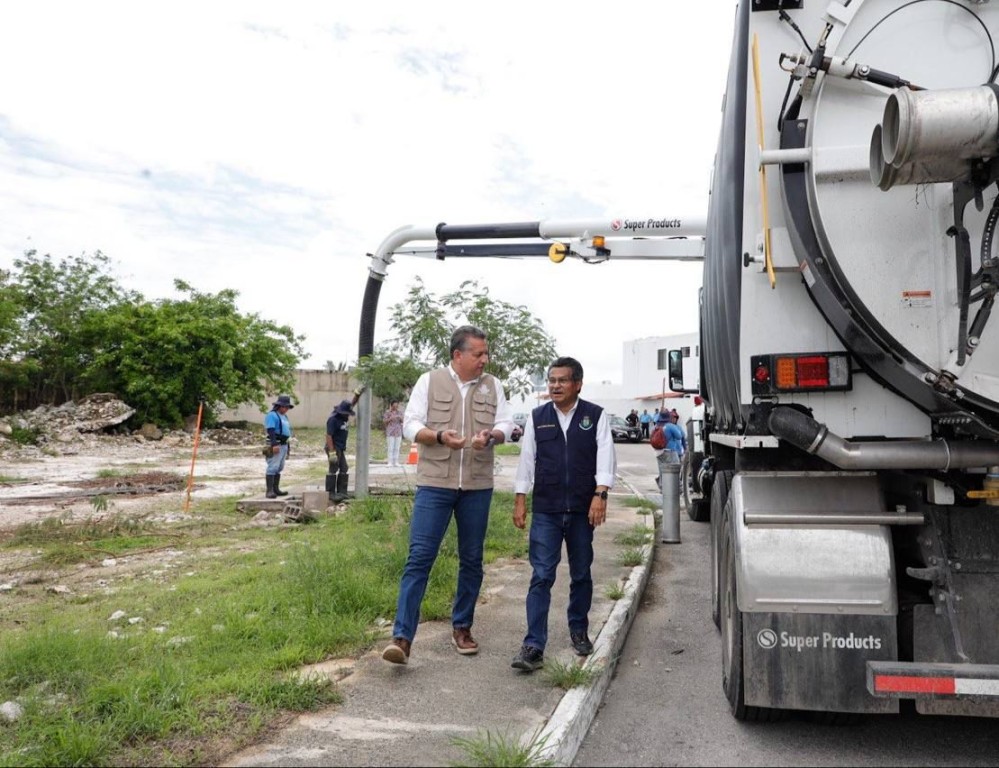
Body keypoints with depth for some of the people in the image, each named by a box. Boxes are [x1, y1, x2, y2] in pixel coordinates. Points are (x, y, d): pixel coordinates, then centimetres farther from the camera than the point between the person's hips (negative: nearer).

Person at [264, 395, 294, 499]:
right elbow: (271, 430, -19)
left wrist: (287, 447, 26)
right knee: (272, 467, -11)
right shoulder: (272, 415, -9)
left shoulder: (284, 416, 20)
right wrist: (274, 444, -27)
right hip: (275, 445, -10)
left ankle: (276, 489, 17)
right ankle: (269, 491, -13)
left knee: (279, 468, 12)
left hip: (284, 444, 10)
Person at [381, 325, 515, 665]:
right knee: (419, 557, -7)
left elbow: (506, 425, 5)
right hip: (434, 484, -3)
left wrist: (490, 435, -18)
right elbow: (410, 425, -2)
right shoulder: (429, 381, 0)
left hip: (477, 486, 3)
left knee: (472, 559, 10)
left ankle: (462, 627, 27)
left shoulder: (493, 386, 7)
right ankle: (402, 637, -5)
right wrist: (439, 436, -21)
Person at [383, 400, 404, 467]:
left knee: (397, 448, 3)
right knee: (390, 448, -5)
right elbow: (384, 421, -3)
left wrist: (400, 418, -15)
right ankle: (390, 462, -2)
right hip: (390, 432, -3)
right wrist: (390, 419, -19)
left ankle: (396, 462, 6)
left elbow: (402, 422, 6)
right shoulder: (387, 412, 0)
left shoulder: (400, 412, 10)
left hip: (398, 432, 3)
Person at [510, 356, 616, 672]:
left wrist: (600, 495, -17)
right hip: (545, 510, 0)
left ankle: (579, 631, 33)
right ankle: (533, 646, -4)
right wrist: (520, 501, 4)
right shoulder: (537, 417, 6)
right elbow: (527, 459, 7)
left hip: (582, 509, 0)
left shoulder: (596, 416, 1)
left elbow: (605, 457, -5)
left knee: (581, 575, 14)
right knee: (541, 576, -5)